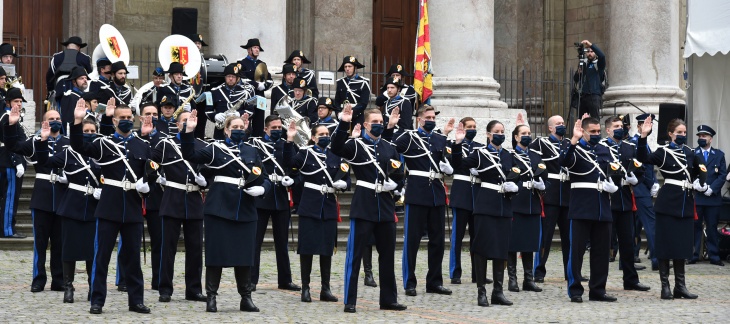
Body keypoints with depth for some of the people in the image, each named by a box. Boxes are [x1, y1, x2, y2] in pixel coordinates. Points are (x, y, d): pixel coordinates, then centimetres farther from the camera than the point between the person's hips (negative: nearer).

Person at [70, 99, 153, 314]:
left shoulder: (143, 146, 8)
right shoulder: (104, 143, 1)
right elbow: (79, 147, -13)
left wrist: (146, 185, -6)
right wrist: (78, 122, -25)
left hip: (133, 208, 2)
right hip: (109, 207, -2)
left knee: (132, 256, 8)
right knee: (102, 255, 0)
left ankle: (136, 300, 15)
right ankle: (97, 300, 6)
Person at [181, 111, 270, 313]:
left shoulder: (252, 152, 13)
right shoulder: (216, 149, 2)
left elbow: (265, 179, 12)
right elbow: (190, 155, -10)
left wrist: (261, 189, -10)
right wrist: (189, 132, -22)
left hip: (245, 211, 3)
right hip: (218, 208, -3)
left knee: (244, 254, 6)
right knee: (216, 253, -1)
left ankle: (246, 298, 15)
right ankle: (211, 297, 7)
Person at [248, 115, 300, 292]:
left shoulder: (286, 145, 11)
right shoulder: (255, 143, 0)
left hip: (281, 198, 4)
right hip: (261, 197, -4)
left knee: (282, 241, 10)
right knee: (255, 240, -1)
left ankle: (285, 279, 16)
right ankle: (251, 279, 2)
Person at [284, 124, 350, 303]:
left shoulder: (336, 156, 10)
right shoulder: (306, 154, 0)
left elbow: (347, 180, 13)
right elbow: (289, 162, -19)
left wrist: (343, 184, -10)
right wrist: (289, 141, -30)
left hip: (329, 208, 3)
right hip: (310, 207, -3)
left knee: (327, 248, 5)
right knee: (307, 247, -1)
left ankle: (325, 289, 11)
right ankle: (305, 288, 5)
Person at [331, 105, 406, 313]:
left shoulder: (389, 147, 12)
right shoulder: (356, 145, -3)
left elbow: (399, 174, 18)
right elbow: (336, 148, -24)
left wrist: (392, 183, -4)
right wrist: (344, 124, -35)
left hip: (385, 206, 5)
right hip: (363, 207, -5)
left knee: (387, 255, 10)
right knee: (354, 254, -4)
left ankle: (388, 299, 19)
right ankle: (350, 301, 0)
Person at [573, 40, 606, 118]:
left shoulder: (598, 64, 5)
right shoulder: (583, 65, 19)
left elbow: (602, 56, -16)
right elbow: (575, 79, 17)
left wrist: (591, 45, -22)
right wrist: (578, 73, -6)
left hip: (594, 96, -5)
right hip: (583, 96, 5)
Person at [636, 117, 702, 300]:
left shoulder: (690, 154, 12)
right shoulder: (663, 152, -4)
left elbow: (696, 173, 29)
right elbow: (643, 158, -22)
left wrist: (700, 185, 11)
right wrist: (643, 137, -33)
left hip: (686, 204, 5)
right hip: (668, 202, -5)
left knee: (683, 244, 7)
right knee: (665, 243, -2)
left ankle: (680, 286, 13)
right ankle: (665, 286, 3)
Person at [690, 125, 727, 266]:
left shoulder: (719, 155, 11)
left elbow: (722, 175, 5)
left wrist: (712, 189, -9)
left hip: (713, 197, 1)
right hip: (695, 197, -1)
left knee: (712, 227, 5)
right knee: (695, 227, -1)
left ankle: (714, 257, 9)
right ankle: (693, 255, 4)